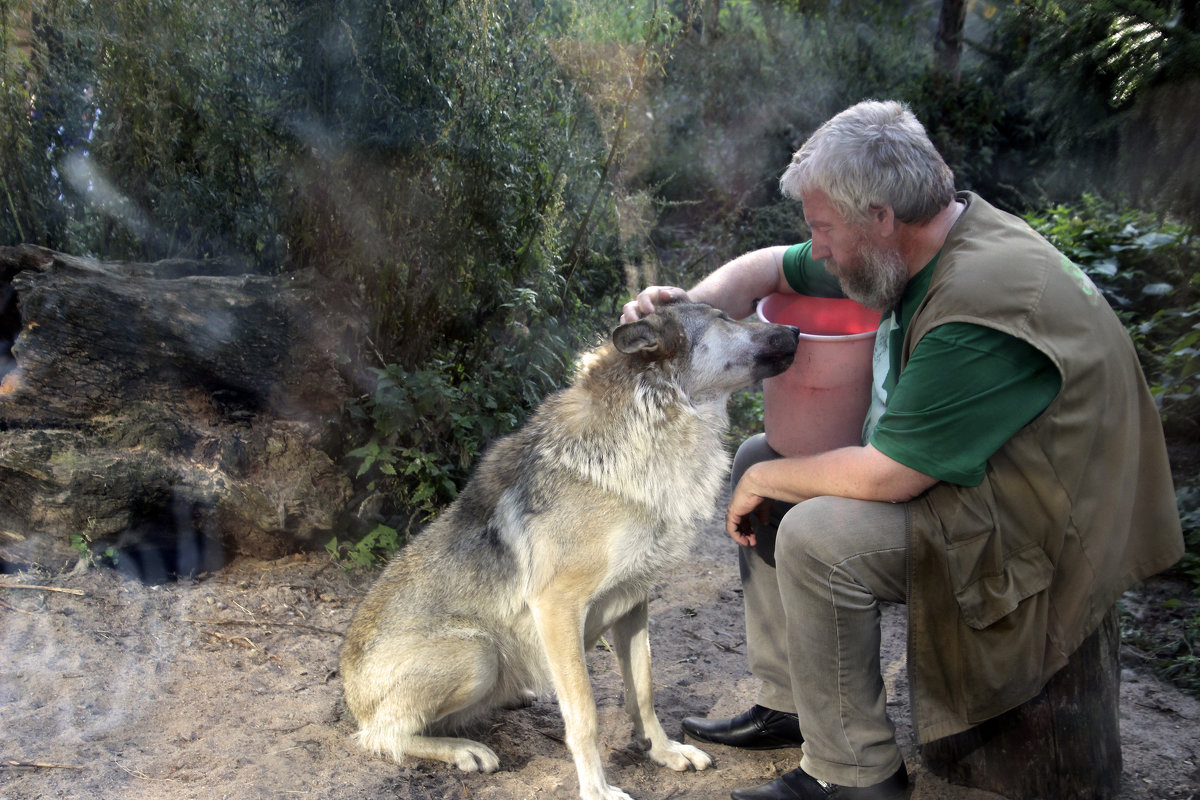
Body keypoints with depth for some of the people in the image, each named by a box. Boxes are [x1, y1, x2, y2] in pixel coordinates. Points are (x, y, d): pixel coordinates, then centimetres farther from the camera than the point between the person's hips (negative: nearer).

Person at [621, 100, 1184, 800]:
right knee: (759, 458, 7)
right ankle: (788, 707, 15)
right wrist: (693, 305, -9)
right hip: (941, 472, 10)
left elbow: (887, 476, -30)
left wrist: (768, 482, -13)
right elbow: (771, 268, 11)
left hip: (1029, 535, -10)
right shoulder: (909, 246, -2)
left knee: (816, 534, -28)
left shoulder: (984, 303, -31)